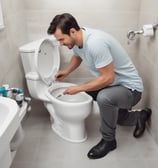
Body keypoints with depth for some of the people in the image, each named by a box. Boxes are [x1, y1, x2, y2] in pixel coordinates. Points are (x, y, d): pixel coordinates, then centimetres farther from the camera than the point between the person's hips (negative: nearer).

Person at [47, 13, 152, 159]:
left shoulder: (95, 43, -33)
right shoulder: (76, 40, -4)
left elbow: (108, 78, -31)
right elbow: (77, 56, 20)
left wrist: (79, 88, -23)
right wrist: (66, 72, 6)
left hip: (130, 88, -9)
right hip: (112, 84, 10)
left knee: (103, 97, -36)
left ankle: (108, 140, -10)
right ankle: (139, 117, 37)